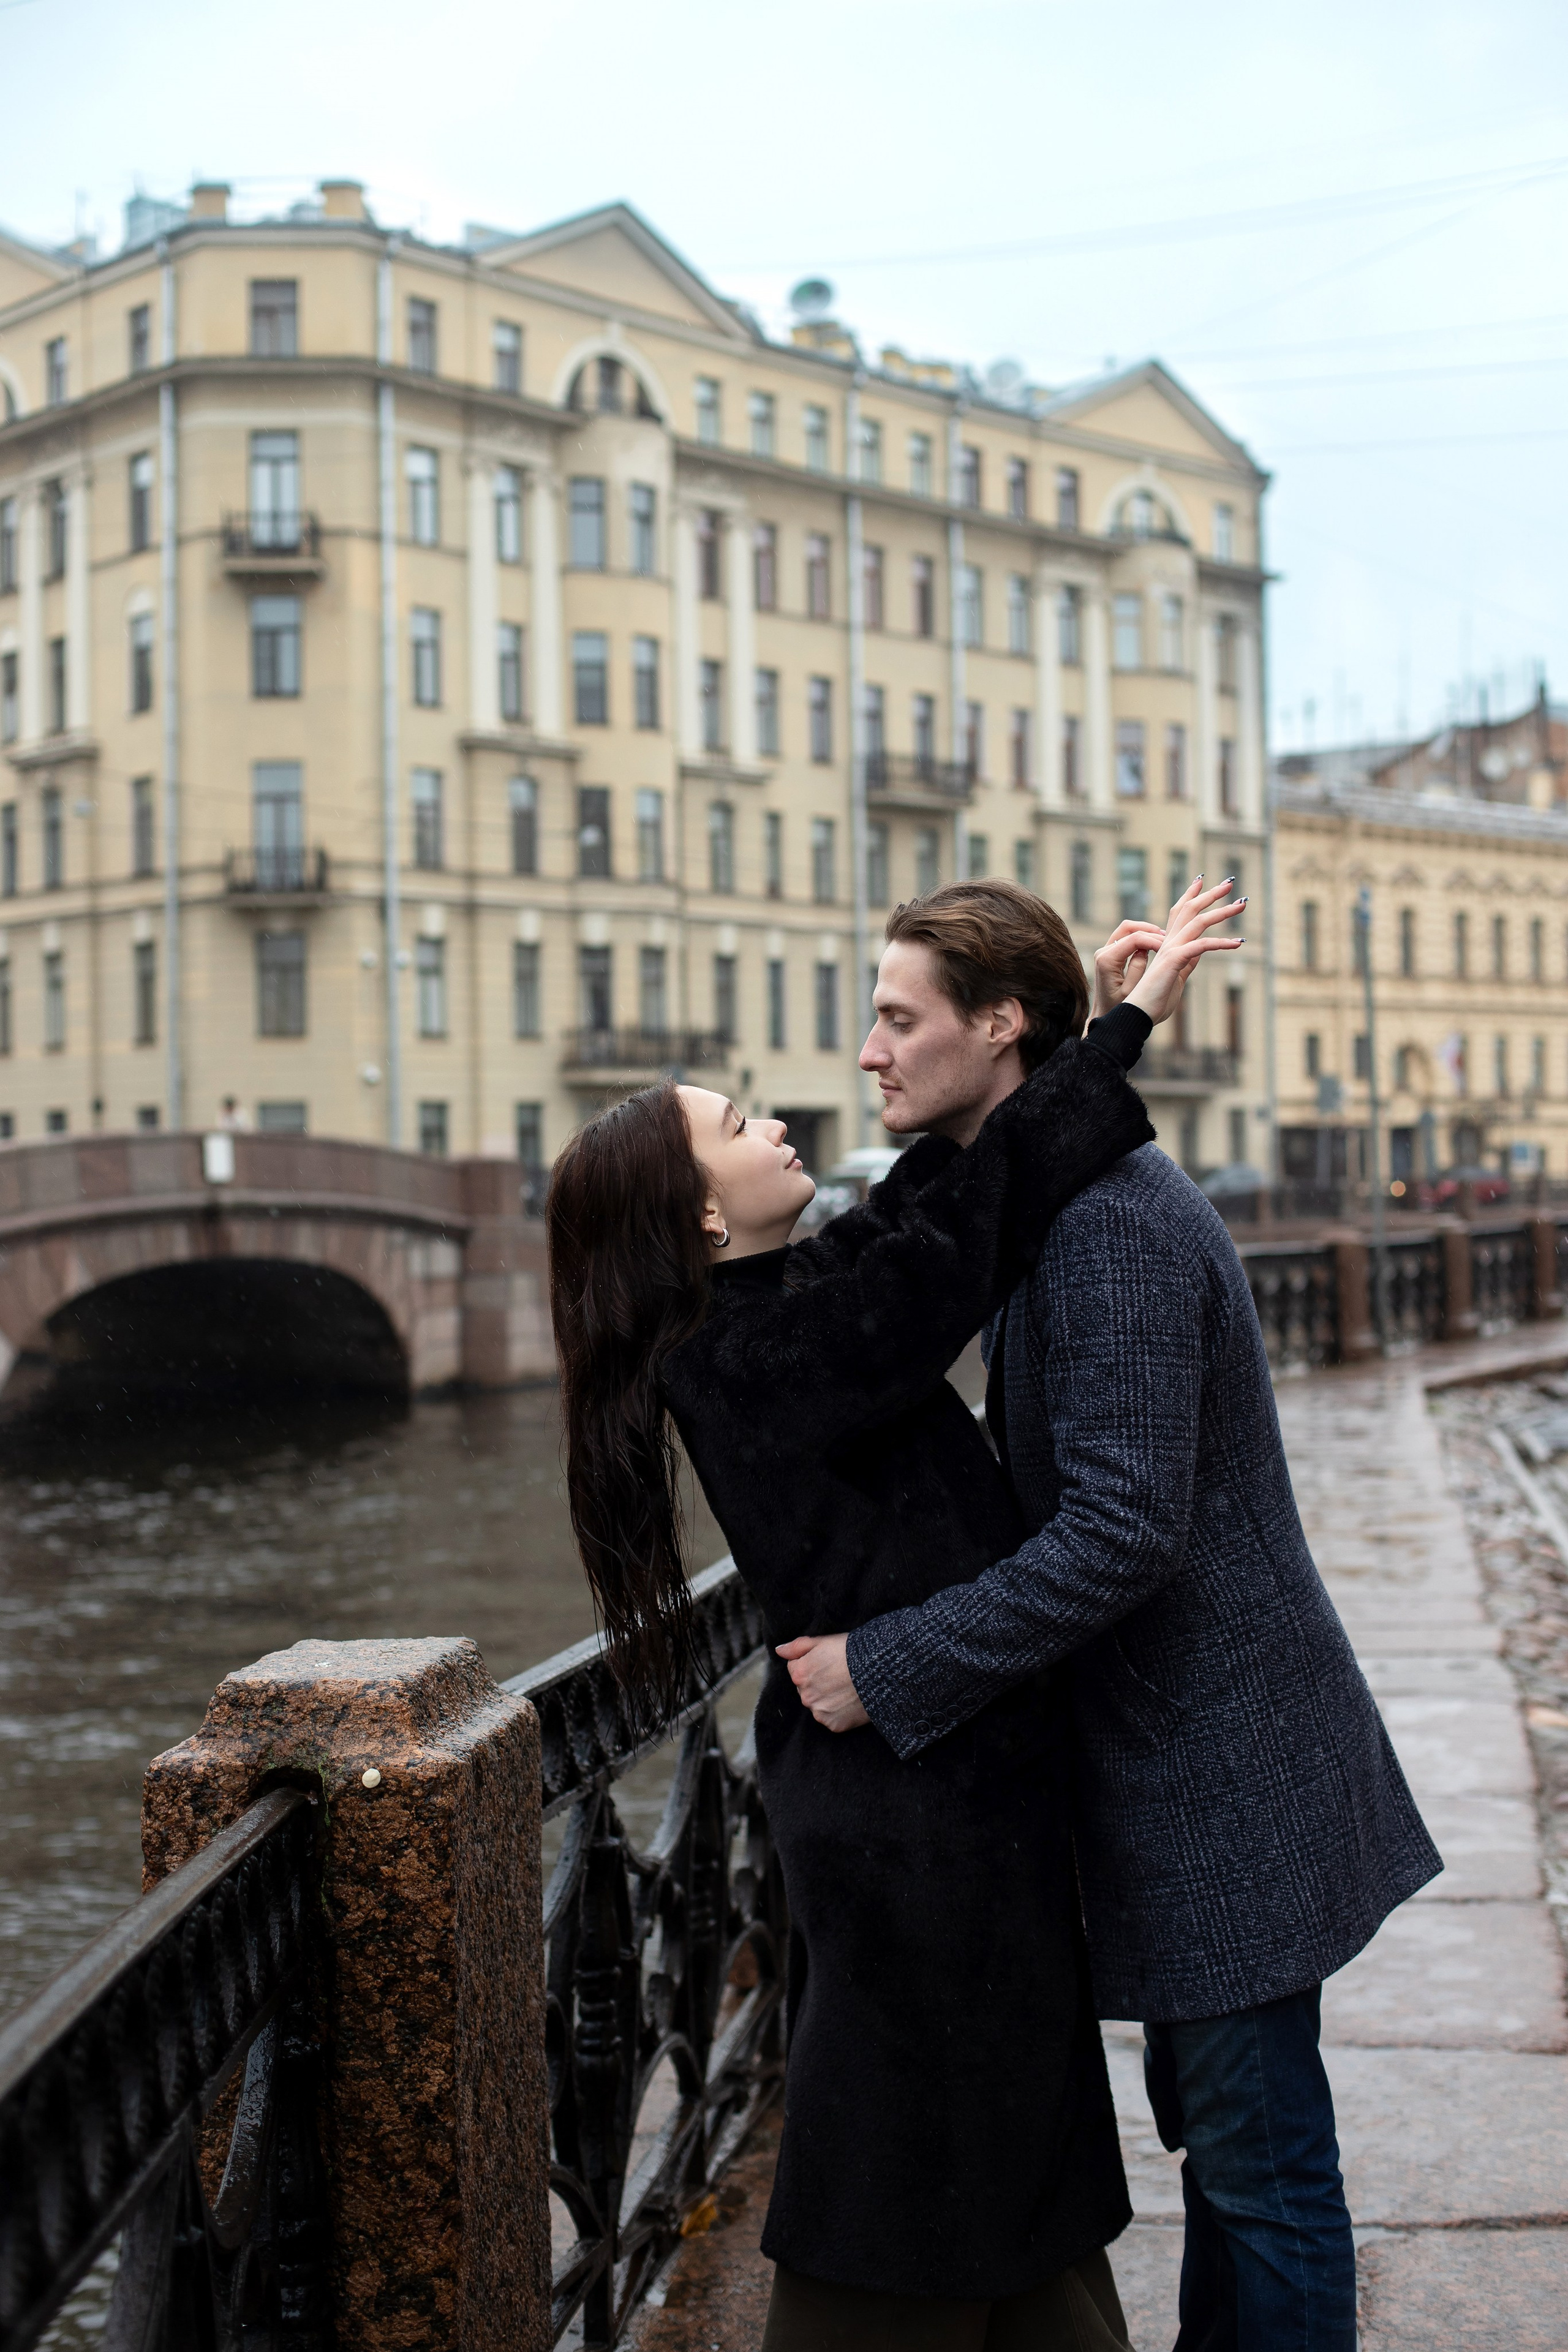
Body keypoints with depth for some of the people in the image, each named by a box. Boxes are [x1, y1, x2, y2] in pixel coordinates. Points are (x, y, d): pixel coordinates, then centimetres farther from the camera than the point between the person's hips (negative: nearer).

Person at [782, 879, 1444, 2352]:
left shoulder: (1112, 1215, -23)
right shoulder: (1051, 1196, 10)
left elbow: (1121, 1530, -29)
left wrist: (889, 1671, -23)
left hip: (1219, 1764, -10)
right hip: (1187, 1748, 10)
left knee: (1262, 2167, 4)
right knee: (1216, 2135, 22)